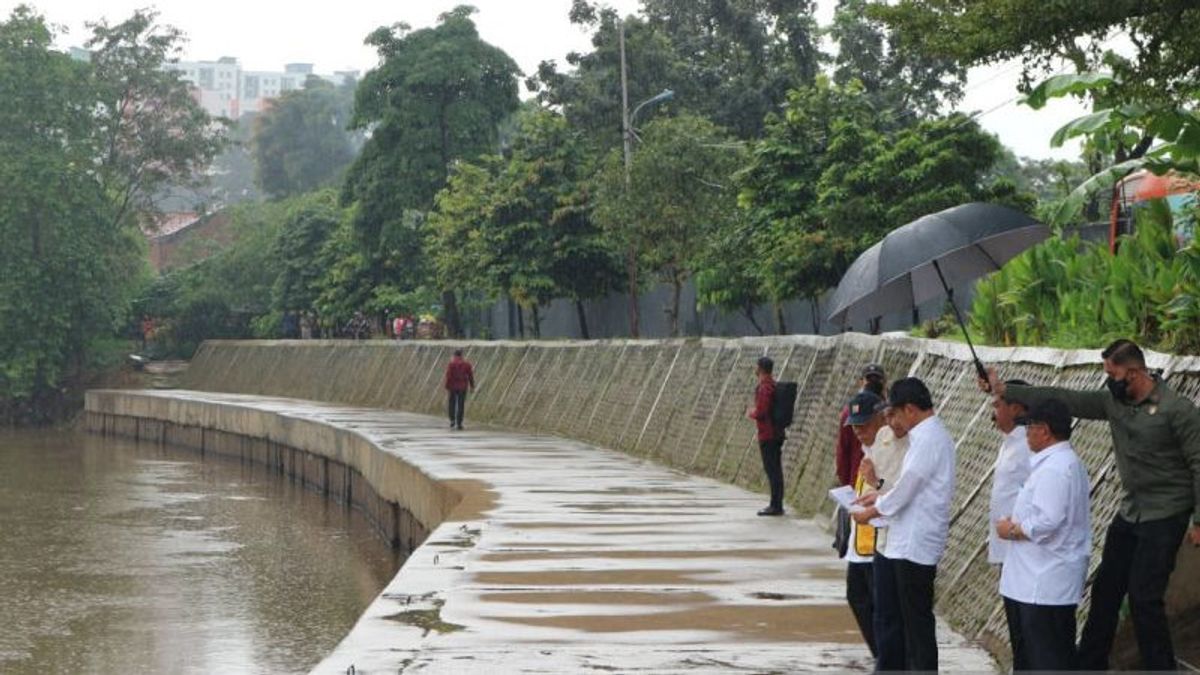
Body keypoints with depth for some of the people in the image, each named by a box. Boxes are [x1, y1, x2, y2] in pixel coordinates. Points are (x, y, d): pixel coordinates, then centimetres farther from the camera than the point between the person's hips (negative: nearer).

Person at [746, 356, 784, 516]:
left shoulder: (764, 388, -17)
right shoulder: (773, 385, 14)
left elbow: (760, 412, -23)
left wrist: (751, 413, -3)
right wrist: (754, 411, 16)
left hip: (767, 435, -10)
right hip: (776, 433, 10)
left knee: (772, 470, -7)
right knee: (775, 470, 13)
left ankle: (775, 506, -6)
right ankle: (777, 505, 18)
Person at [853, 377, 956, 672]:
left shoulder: (929, 439, -19)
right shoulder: (929, 435, 12)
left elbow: (906, 489, -17)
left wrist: (871, 511, -3)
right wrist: (880, 497, 14)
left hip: (915, 544, -10)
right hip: (903, 541, 10)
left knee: (917, 620, -2)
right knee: (889, 616, 16)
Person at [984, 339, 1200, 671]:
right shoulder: (1114, 402, 2)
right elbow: (1064, 399, 2)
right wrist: (1004, 391, -2)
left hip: (1165, 517, -7)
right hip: (1130, 512, 7)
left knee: (1144, 598, -10)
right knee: (1106, 589, 13)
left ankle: (1159, 666, 4)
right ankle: (1089, 664, 25)